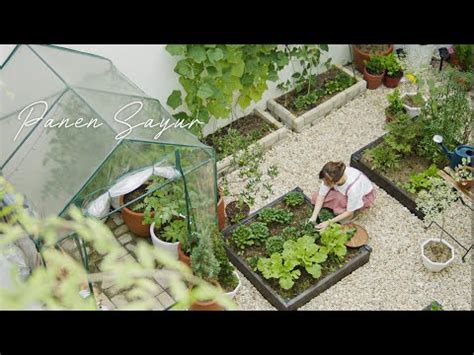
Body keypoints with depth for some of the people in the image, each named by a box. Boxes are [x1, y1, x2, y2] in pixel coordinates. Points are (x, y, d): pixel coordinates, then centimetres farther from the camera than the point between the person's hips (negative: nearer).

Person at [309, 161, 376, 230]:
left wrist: (328, 222, -27)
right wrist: (313, 217, -22)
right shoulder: (330, 177, -32)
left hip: (364, 196, -4)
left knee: (341, 199, -35)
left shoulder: (353, 187, -43)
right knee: (315, 197, -11)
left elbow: (349, 212, -28)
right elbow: (321, 195, -17)